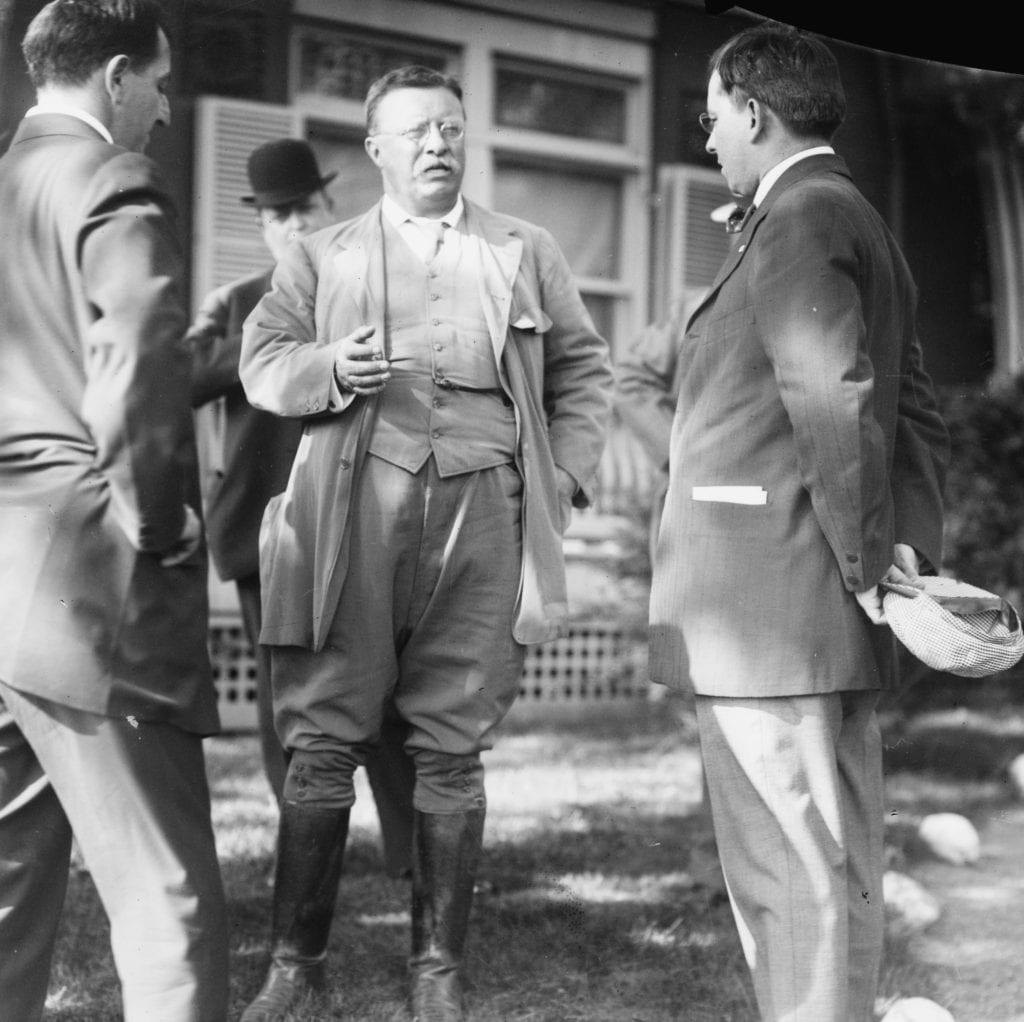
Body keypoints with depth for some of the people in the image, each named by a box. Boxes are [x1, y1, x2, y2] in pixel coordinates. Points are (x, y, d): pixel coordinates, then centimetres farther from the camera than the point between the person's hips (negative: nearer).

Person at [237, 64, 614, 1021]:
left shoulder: (527, 252, 18)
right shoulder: (321, 255, 15)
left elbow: (582, 372, 19)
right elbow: (262, 360, 6)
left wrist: (562, 479, 5)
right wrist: (332, 367, -14)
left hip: (483, 511, 1)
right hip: (357, 508, 0)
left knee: (452, 747, 1)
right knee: (322, 736, -3)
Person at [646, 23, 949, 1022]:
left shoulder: (797, 220, -11)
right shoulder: (865, 226, 20)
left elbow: (837, 399, -22)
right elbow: (919, 416, 18)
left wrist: (867, 563, -15)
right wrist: (912, 545, 8)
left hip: (765, 604, -10)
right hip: (823, 619, 10)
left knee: (795, 871, -6)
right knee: (832, 862, 14)